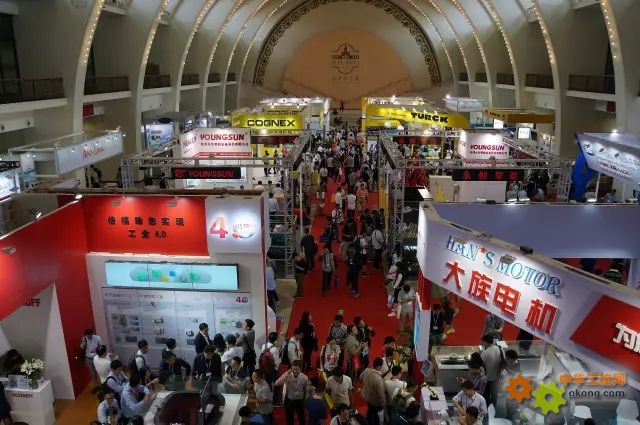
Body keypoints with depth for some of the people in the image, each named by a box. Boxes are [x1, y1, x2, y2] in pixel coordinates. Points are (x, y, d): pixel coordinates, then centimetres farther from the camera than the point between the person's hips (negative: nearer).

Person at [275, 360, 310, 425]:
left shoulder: (305, 378, -17)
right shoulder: (287, 375, -19)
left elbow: (307, 391, -5)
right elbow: (277, 384, -33)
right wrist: (286, 375, -37)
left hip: (299, 401, 0)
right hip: (289, 401, 0)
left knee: (302, 419, 17)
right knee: (289, 420, 17)